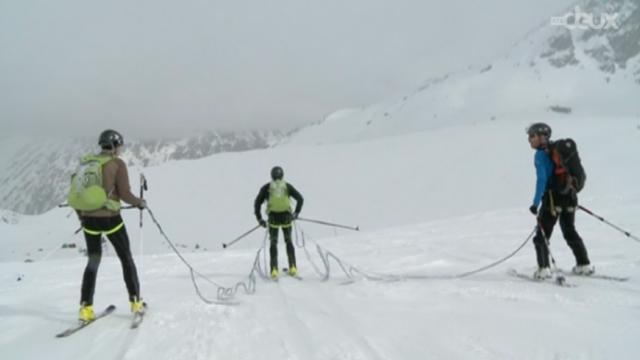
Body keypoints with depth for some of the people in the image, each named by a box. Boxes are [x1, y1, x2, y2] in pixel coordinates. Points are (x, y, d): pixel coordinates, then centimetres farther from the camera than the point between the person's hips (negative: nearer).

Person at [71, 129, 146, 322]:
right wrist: (140, 202, 8)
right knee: (126, 259, 12)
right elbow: (125, 194, -11)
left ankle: (86, 308, 14)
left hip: (88, 219, 5)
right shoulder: (117, 163, -7)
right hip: (110, 218, -5)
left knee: (93, 261, 18)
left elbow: (74, 190, 10)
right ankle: (135, 302, 15)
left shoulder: (86, 162, 8)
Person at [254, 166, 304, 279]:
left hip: (273, 217, -1)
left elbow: (257, 203, -1)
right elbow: (300, 199, 2)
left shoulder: (266, 188, 3)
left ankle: (274, 270, 2)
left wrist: (259, 219, 4)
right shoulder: (288, 186, 5)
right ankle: (293, 268, 14)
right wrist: (296, 213, 8)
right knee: (288, 241, 18)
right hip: (286, 217, 1)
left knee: (273, 243, 13)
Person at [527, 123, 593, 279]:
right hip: (570, 196, 8)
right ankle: (584, 265, 28)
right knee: (570, 231, 22)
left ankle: (544, 269, -7)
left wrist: (536, 203, -22)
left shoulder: (541, 154, -11)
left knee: (542, 234, 0)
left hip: (553, 197, -8)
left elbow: (542, 179, -21)